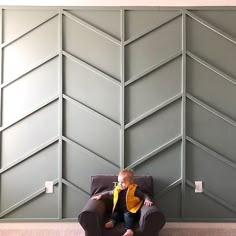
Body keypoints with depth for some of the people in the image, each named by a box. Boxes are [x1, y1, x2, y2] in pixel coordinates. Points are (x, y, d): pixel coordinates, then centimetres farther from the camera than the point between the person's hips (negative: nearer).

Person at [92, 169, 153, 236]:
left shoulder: (134, 190, -8)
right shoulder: (117, 189, 6)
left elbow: (144, 195, -6)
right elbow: (108, 193, 19)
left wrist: (147, 200, -27)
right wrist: (100, 196, 9)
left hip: (131, 211, -7)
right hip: (120, 211, 7)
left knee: (128, 215, -32)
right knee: (116, 213, -19)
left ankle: (129, 230, -47)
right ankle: (112, 221, -41)